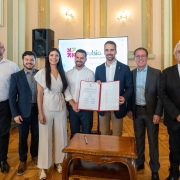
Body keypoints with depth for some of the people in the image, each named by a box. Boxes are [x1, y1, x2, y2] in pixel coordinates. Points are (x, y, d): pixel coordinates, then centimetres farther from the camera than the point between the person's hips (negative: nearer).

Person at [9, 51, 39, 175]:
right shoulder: (16, 76, -2)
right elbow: (12, 97, -3)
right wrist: (15, 114, -8)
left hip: (37, 110, 1)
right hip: (23, 111, -1)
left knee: (36, 135, 15)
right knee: (23, 137, 11)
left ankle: (35, 155, 39)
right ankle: (23, 160, 32)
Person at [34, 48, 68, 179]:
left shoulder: (62, 73, 6)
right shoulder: (42, 73, -4)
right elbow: (39, 94, -5)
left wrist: (68, 104, 2)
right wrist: (40, 113, -10)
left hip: (61, 108, 3)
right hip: (47, 108, -3)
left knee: (61, 136, 10)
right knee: (45, 137, 5)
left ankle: (58, 162, 29)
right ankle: (43, 167, 20)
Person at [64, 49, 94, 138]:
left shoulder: (90, 73, -4)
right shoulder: (68, 73, 5)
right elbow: (66, 90, 2)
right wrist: (73, 104, -10)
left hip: (86, 108, -3)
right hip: (72, 108, 3)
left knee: (86, 133, 9)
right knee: (74, 133, 16)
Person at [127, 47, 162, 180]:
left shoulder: (156, 73, -6)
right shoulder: (131, 73, 4)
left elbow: (160, 95, -8)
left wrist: (158, 113, -13)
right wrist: (129, 109, 4)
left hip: (151, 111, -3)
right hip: (137, 111, 3)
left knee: (153, 141, 8)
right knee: (139, 139, 15)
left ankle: (155, 169, 25)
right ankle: (139, 163, 34)